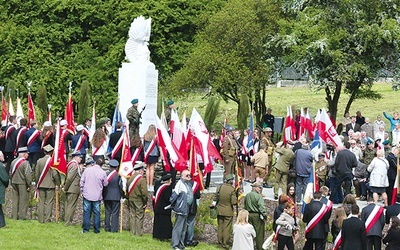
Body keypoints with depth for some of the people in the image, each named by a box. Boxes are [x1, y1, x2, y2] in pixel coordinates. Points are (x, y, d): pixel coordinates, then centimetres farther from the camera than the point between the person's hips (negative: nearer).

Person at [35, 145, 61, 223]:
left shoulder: (39, 161, 0)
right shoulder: (53, 161, -11)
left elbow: (36, 173, 5)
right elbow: (55, 174, -12)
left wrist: (37, 184, 15)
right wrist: (58, 184, -1)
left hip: (41, 185, 3)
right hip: (50, 185, -3)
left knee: (41, 202, 9)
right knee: (49, 203, 2)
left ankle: (40, 219, 11)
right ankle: (47, 219, 2)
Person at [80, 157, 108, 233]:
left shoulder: (87, 170, -5)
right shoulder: (103, 173, -7)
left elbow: (81, 182, 0)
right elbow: (105, 184, 5)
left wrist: (82, 191, 13)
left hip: (87, 195, 1)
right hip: (97, 196, 0)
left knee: (86, 212, 6)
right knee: (96, 213, 6)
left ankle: (86, 229, 7)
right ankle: (96, 229, 8)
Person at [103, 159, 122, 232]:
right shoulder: (118, 176, -11)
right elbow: (120, 186, -8)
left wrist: (103, 196, 12)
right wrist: (122, 196, 5)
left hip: (106, 197, 3)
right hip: (116, 197, -3)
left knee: (107, 213, 12)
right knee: (115, 213, 1)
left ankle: (107, 228, 14)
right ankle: (114, 229, 0)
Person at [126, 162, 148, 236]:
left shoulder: (130, 178, 5)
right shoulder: (142, 180, -17)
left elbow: (127, 189, 10)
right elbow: (144, 192, -19)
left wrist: (129, 198, 17)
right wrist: (145, 202, -9)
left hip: (131, 200, 6)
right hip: (139, 202, -6)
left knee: (132, 216, 13)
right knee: (139, 217, 2)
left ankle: (133, 232, 18)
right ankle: (138, 233, 4)